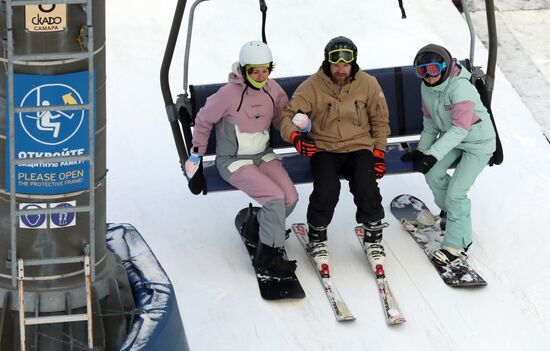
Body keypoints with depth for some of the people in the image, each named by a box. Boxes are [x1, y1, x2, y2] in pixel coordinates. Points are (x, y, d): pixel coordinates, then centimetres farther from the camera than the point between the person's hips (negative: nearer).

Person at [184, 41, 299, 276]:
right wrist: (197, 154, 5)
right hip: (233, 161, -6)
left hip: (263, 155, 6)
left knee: (290, 198, -13)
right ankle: (267, 255, -11)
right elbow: (204, 120, -3)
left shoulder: (272, 89, -3)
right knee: (275, 197, -25)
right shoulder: (229, 94, -19)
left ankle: (254, 227, 14)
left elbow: (282, 120, 9)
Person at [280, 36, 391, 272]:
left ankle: (373, 237, 4)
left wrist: (379, 153, 3)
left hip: (359, 148, 1)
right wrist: (295, 136, -31)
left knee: (367, 190, -24)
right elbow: (288, 116, -9)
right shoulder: (312, 87, -9)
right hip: (324, 149, -1)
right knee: (326, 191, -26)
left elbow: (380, 120, 10)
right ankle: (317, 238, 4)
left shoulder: (368, 84, -2)